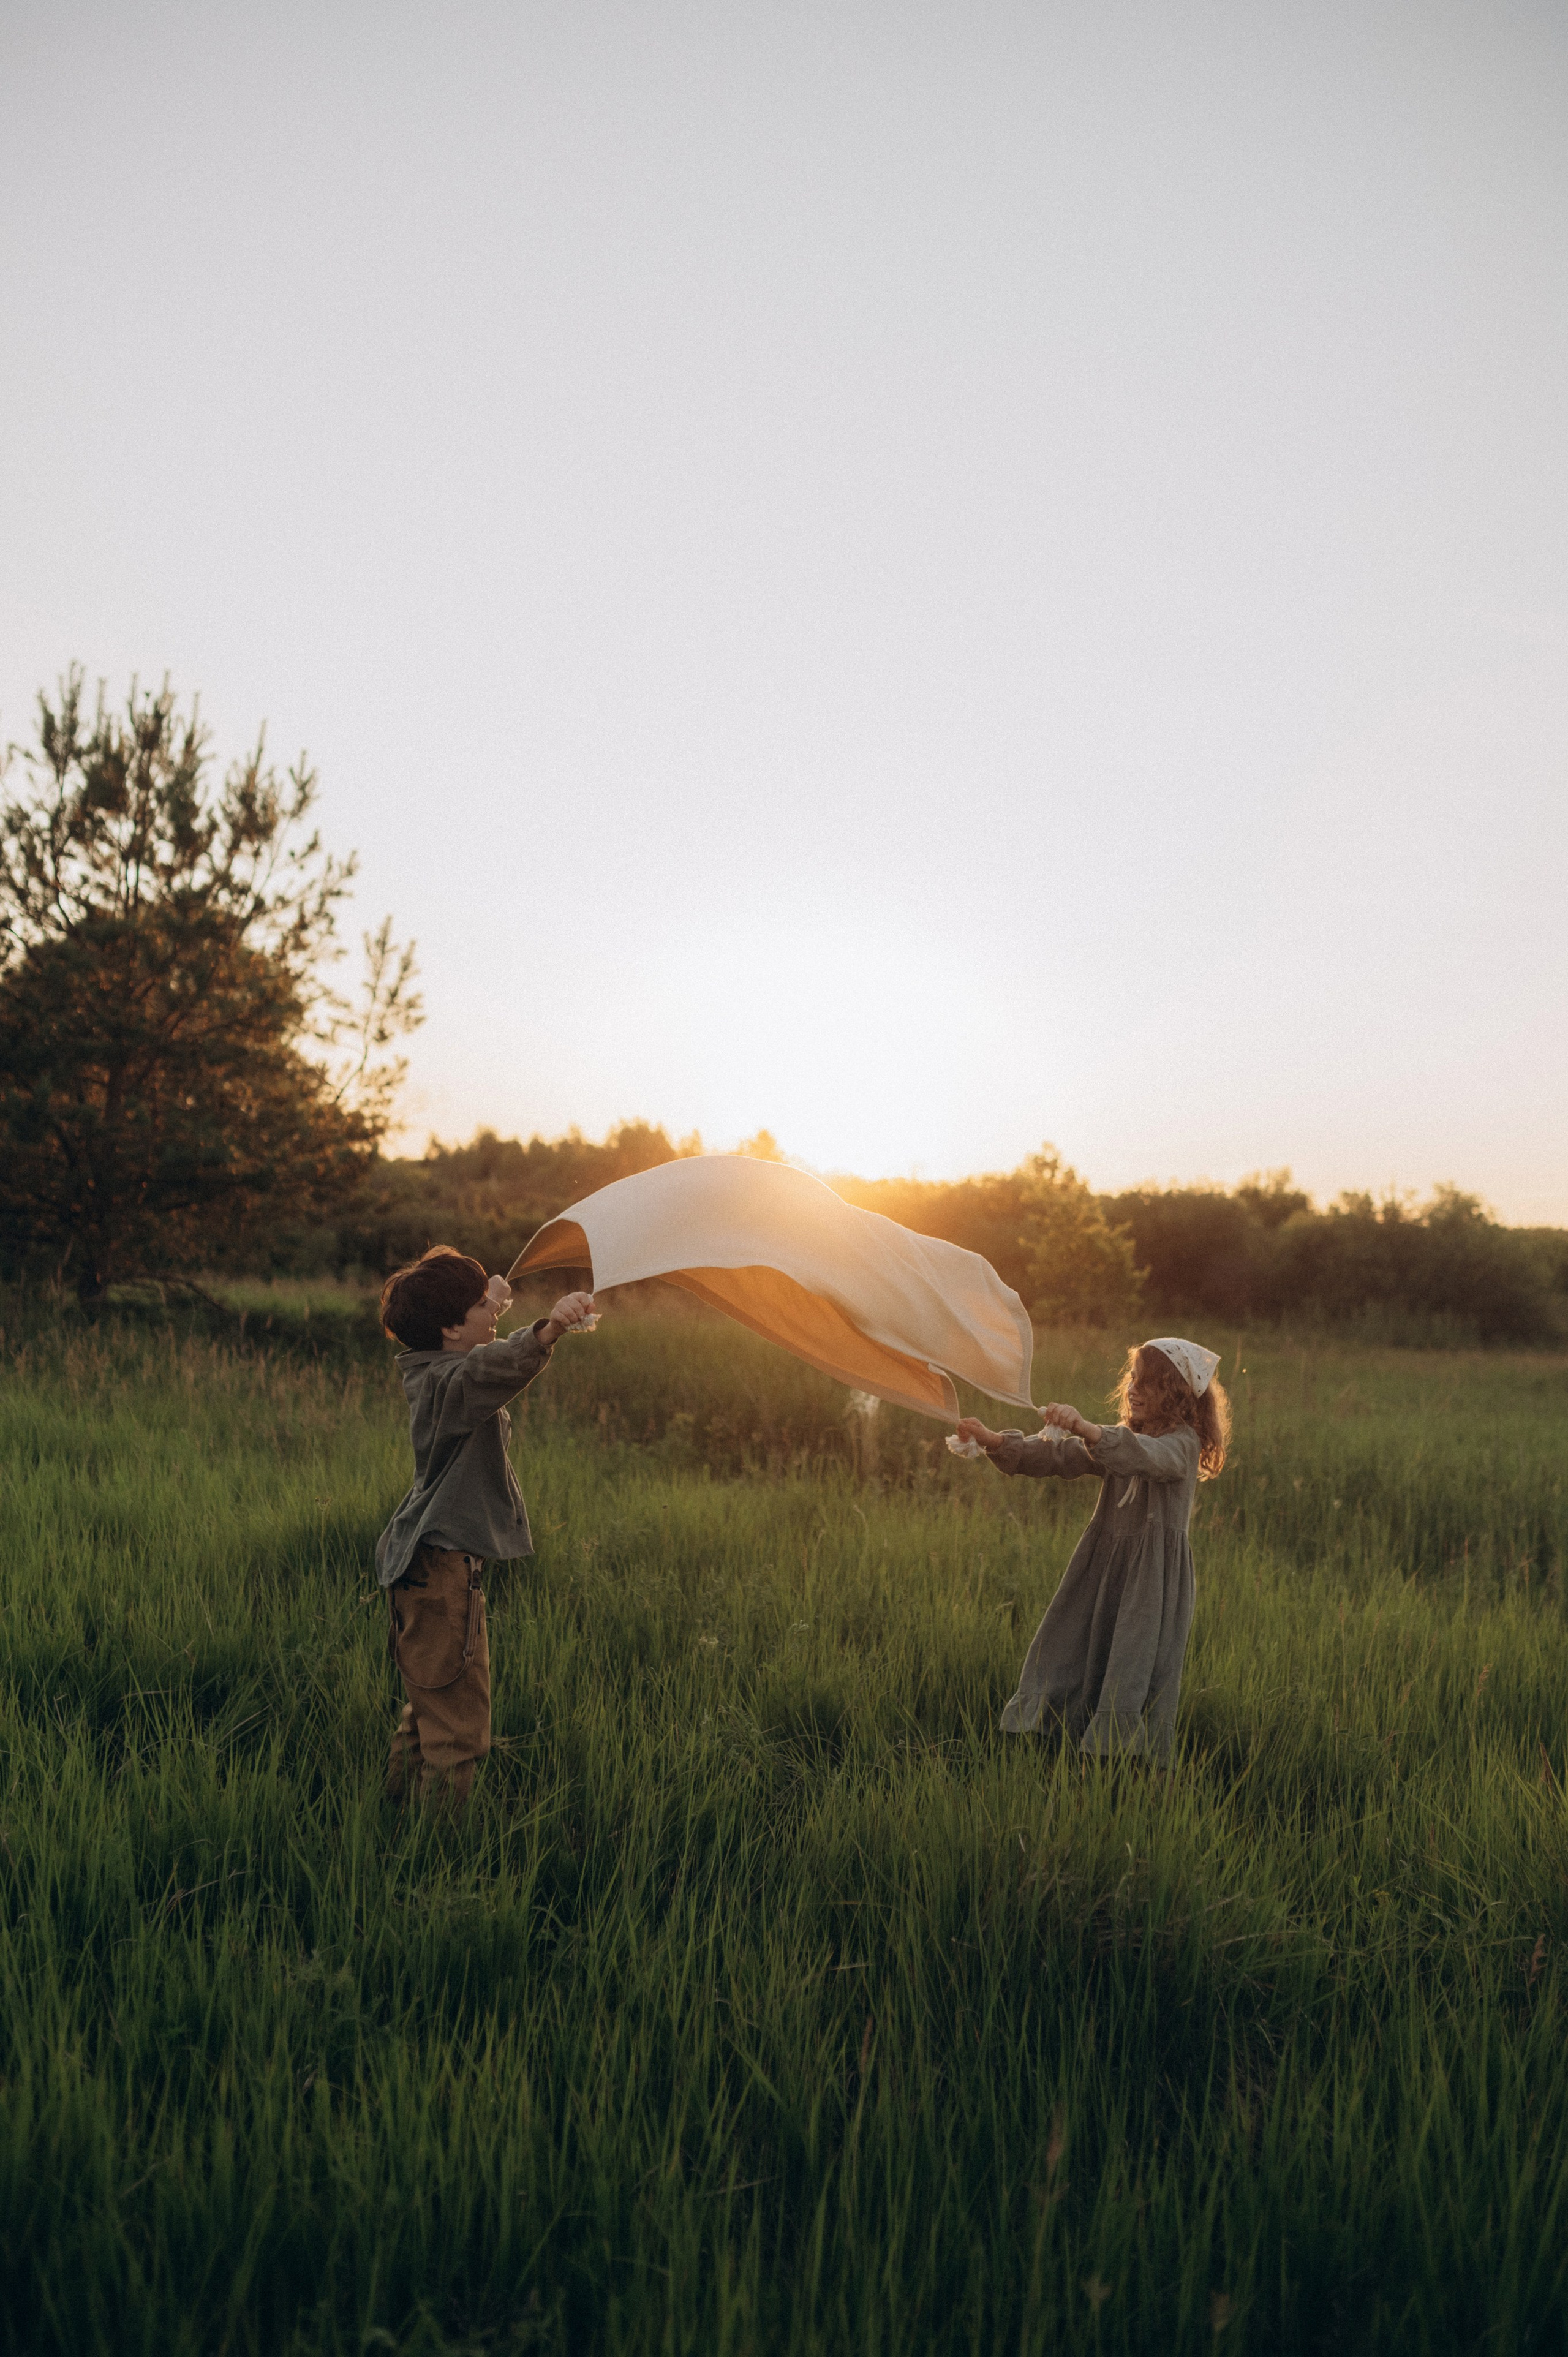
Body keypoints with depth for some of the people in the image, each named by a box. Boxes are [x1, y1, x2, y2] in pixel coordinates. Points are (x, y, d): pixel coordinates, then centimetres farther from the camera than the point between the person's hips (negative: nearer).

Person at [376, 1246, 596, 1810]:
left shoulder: (431, 1371, 8)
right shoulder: (448, 1381, -23)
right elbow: (491, 1367, -46)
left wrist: (493, 1300, 41)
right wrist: (546, 1331, -63)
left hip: (422, 1566, 11)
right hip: (442, 1571, -11)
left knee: (428, 1708, 26)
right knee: (457, 1722, -4)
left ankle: (398, 1805, 40)